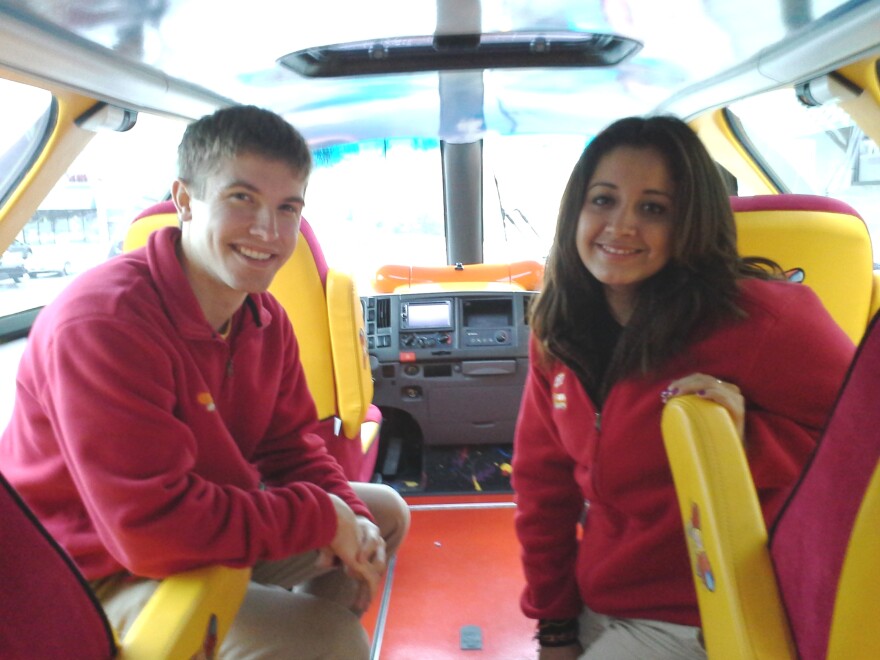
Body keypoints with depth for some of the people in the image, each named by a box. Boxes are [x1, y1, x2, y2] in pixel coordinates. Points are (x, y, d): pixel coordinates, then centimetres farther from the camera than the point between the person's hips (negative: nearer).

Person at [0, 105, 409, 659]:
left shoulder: (265, 317, -2)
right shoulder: (101, 323, -28)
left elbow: (291, 442, 6)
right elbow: (153, 529, -33)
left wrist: (350, 519, -12)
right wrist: (321, 516, -25)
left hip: (211, 524, 8)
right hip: (100, 581, -8)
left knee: (385, 512, 15)